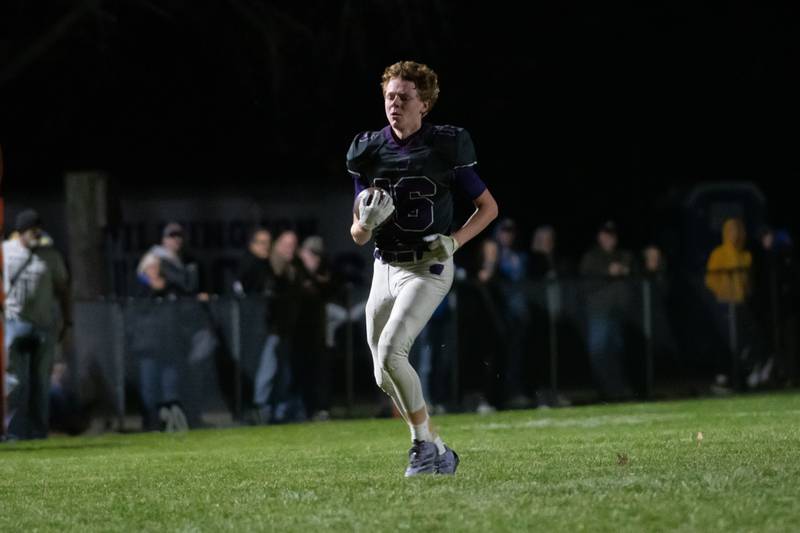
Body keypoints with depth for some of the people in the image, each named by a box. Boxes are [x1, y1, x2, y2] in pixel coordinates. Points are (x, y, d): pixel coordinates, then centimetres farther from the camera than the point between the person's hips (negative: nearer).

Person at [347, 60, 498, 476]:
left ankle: (425, 444, -8)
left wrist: (454, 241, -14)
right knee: (385, 377, 8)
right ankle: (437, 453, 24)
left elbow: (488, 207, 2)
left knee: (390, 352, -23)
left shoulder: (446, 148, -9)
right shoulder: (369, 152, 1)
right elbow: (358, 237, 5)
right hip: (385, 268, 6)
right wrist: (367, 222, -19)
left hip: (428, 269, -5)